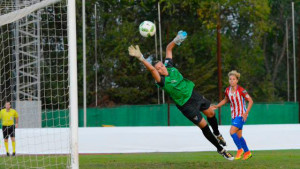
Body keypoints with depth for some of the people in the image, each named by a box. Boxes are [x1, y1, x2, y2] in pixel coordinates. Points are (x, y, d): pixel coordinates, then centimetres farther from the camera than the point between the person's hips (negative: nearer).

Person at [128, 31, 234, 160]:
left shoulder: (169, 66, -8)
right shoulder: (162, 81, -27)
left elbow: (168, 49, 2)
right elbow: (151, 69, -45)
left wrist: (176, 40, -13)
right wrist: (140, 58, -59)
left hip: (194, 94, 7)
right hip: (186, 105, -7)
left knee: (210, 113, 20)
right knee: (203, 125, -3)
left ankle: (217, 134, 51)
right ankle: (220, 149, 14)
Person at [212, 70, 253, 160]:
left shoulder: (241, 90, -17)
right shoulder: (227, 90, 1)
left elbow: (250, 101, -12)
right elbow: (225, 100, 21)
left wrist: (246, 113, -19)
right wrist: (217, 106, 8)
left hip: (241, 115, -7)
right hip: (234, 115, 7)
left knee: (232, 132, -19)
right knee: (238, 135, 10)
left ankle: (240, 149, -1)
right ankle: (247, 152, 25)